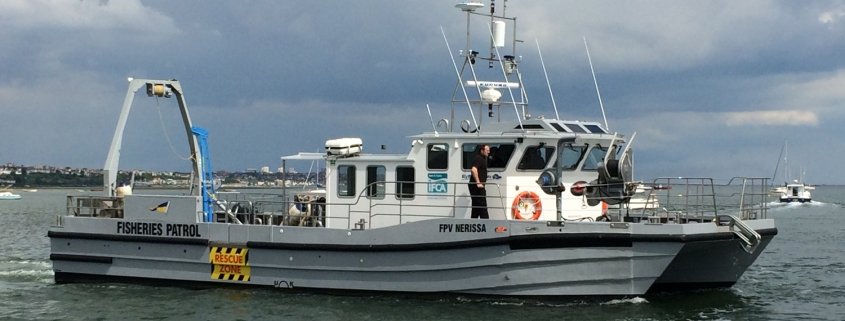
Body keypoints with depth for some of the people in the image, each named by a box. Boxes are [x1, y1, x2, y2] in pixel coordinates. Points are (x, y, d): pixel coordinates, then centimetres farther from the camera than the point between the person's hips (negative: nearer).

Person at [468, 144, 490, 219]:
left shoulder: (482, 158, 19)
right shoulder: (478, 158, -13)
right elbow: (473, 170, -29)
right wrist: (478, 182, -31)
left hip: (479, 186, 10)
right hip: (477, 186, -10)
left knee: (476, 207, 12)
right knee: (482, 206, -9)